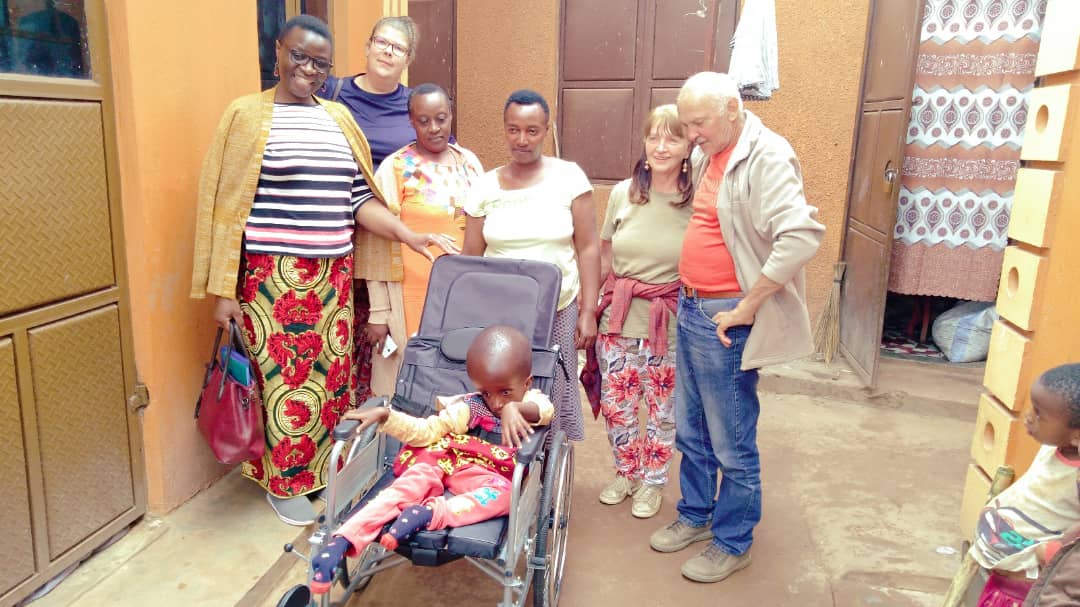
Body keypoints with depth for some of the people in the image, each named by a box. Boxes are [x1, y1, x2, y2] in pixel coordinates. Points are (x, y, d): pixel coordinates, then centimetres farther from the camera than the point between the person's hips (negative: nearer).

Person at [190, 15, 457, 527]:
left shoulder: (338, 116, 11)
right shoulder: (247, 114, -3)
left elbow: (359, 198, 10)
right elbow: (226, 205, -5)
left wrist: (411, 237, -3)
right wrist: (223, 290, -9)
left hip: (334, 273, 5)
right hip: (274, 275, -4)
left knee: (333, 376, 10)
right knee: (285, 379, 3)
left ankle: (324, 471, 30)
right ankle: (285, 483, 23)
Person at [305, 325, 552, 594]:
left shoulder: (530, 401, 0)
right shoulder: (467, 408, 3)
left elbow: (546, 410, -26)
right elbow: (423, 431, 2)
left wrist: (514, 408, -47)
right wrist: (384, 415, -11)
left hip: (487, 477, 0)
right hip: (444, 463, 1)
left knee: (504, 495, -34)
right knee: (416, 481, -31)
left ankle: (429, 513, -49)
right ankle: (343, 540, -41)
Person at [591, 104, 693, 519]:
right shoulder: (623, 194, 2)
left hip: (671, 327, -3)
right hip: (619, 320, 3)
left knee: (664, 411, 12)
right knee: (615, 405, 13)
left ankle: (652, 482, 36)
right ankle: (626, 473, 39)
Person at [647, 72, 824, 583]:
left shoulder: (766, 157, -17)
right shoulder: (705, 155, 9)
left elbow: (802, 236, -29)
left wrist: (746, 308, -23)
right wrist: (689, 292, 14)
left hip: (724, 317, -8)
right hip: (691, 308, 8)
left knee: (731, 443, 6)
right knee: (691, 431, 19)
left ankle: (733, 543, 25)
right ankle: (695, 516, 38)